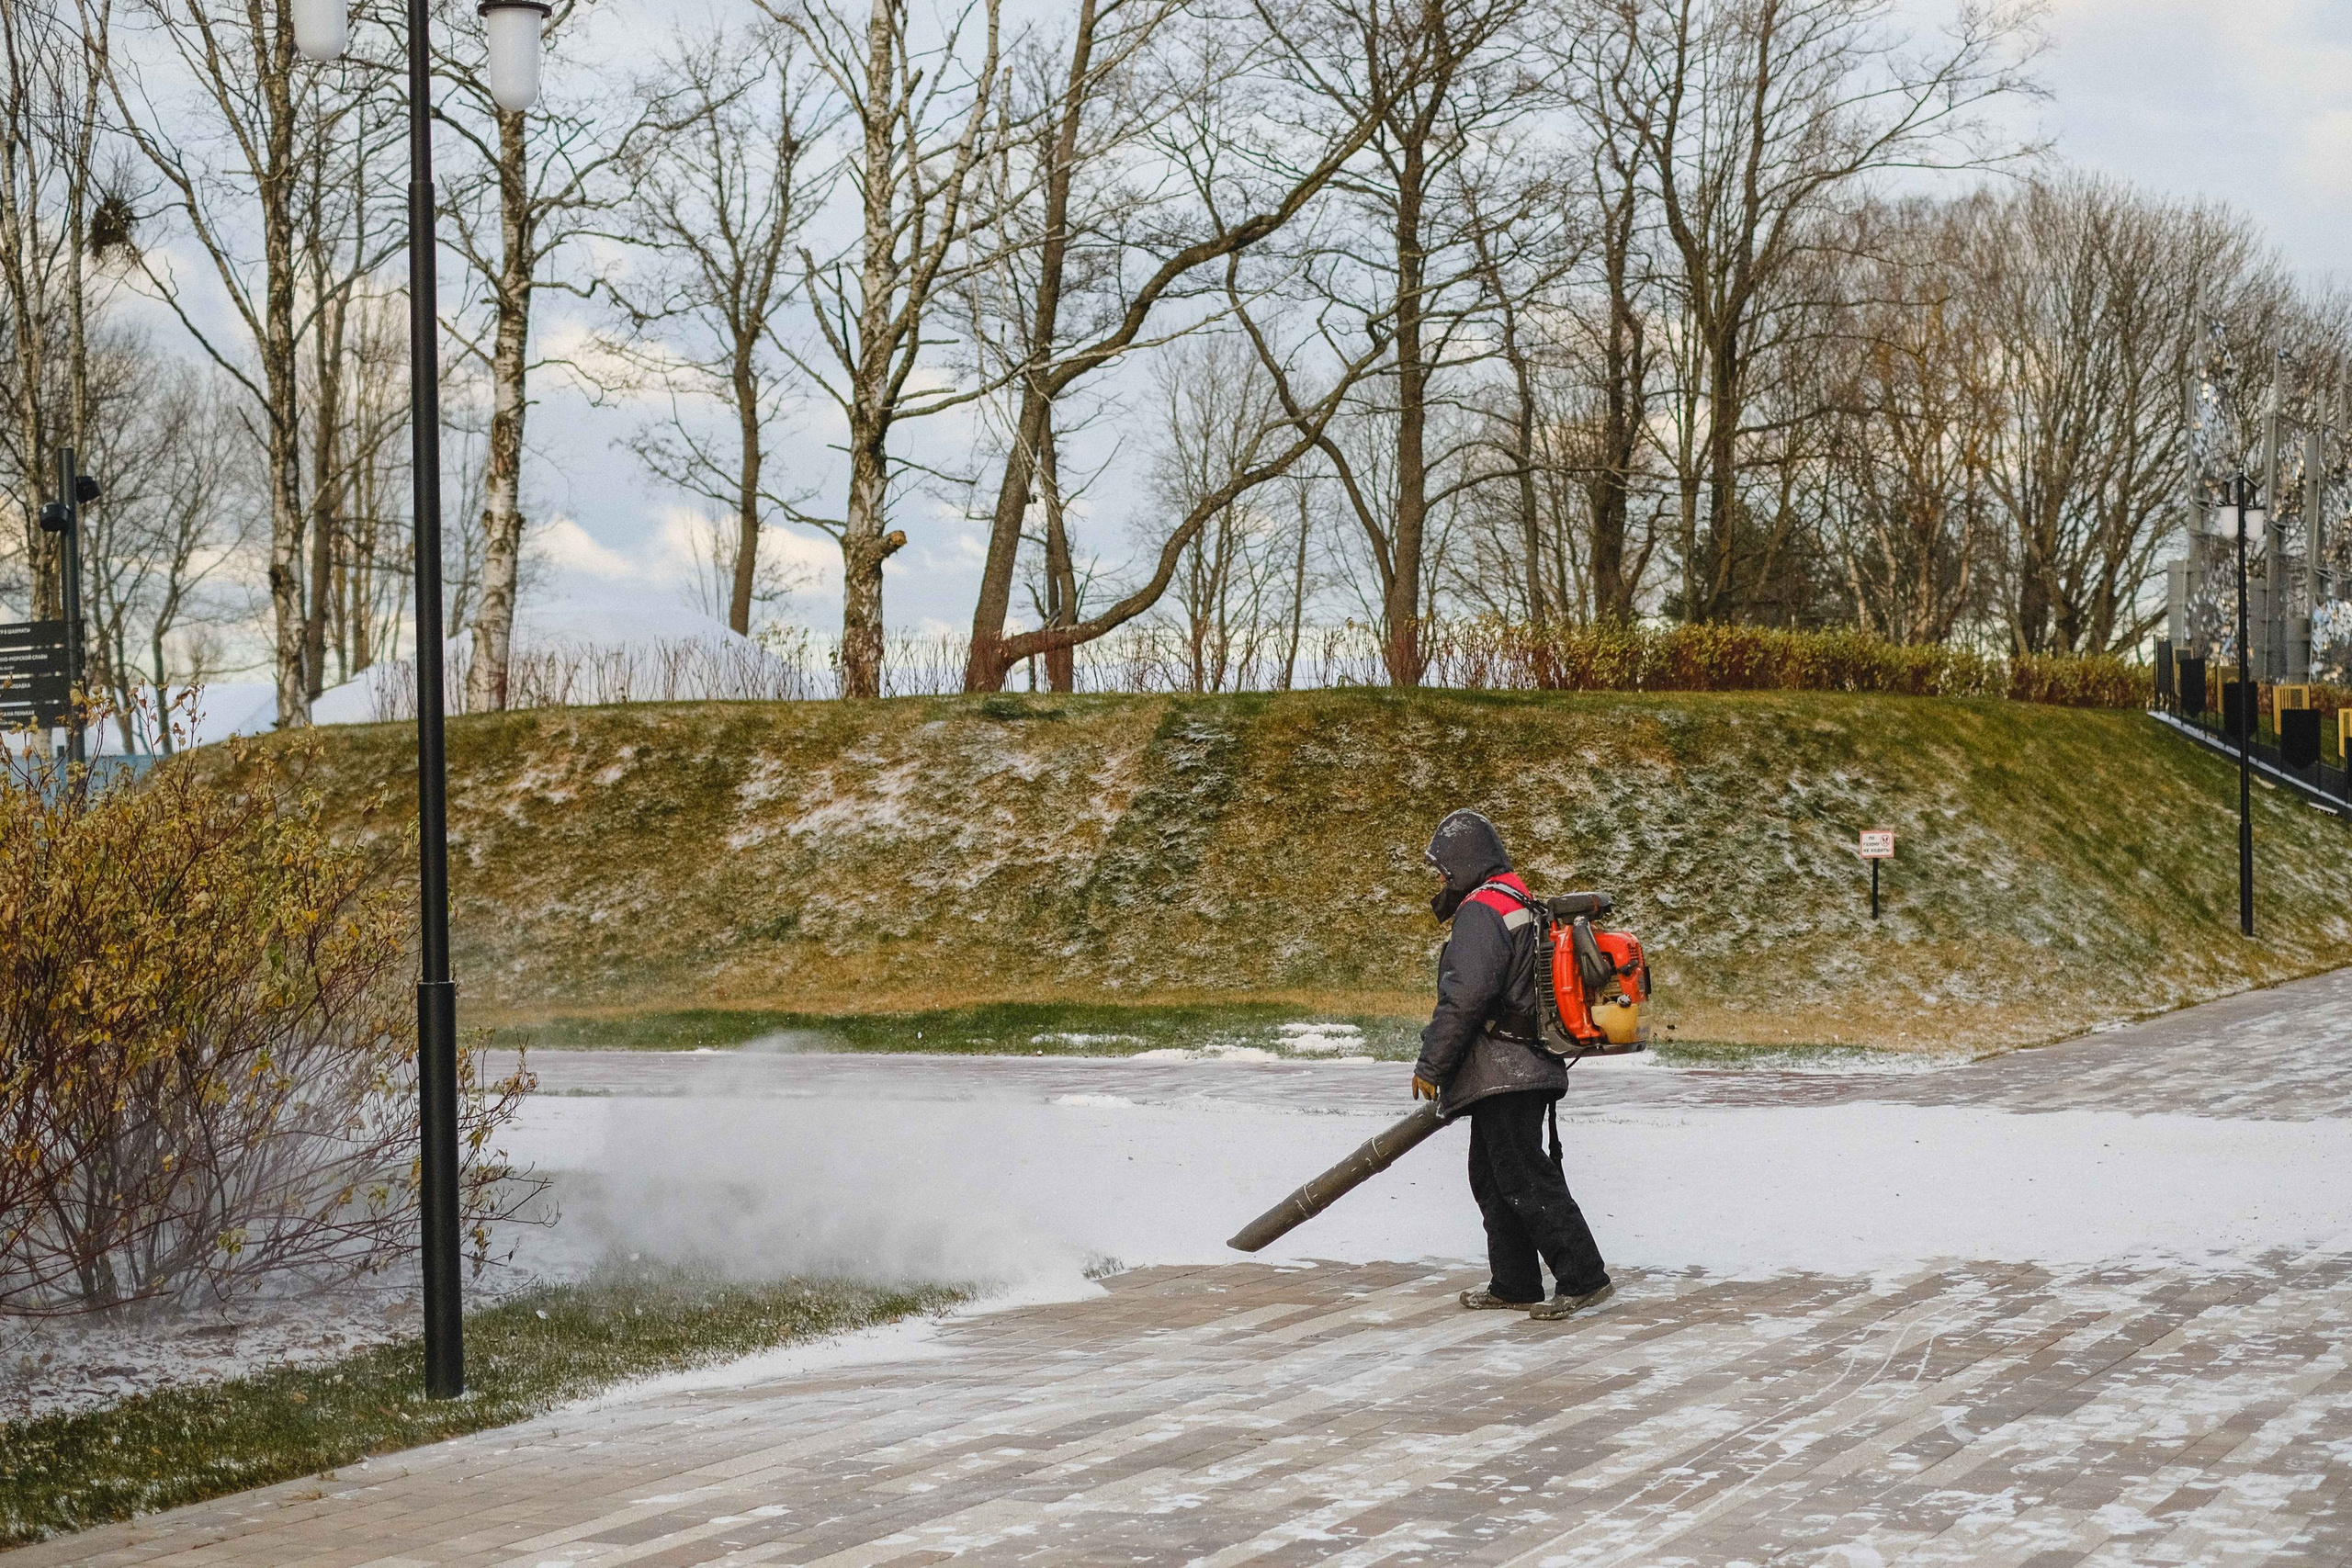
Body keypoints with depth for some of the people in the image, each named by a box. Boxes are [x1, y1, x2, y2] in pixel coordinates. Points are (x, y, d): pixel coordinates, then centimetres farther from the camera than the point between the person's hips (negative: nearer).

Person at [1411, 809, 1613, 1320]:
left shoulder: (1482, 910, -14)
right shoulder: (1521, 904, 19)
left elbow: (1465, 996, -24)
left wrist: (1430, 1065, -16)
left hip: (1504, 1076, -11)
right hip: (1530, 1068, 11)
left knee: (1525, 1179, -10)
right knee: (1492, 1177, 16)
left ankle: (1583, 1278, -12)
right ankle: (1514, 1286, 19)